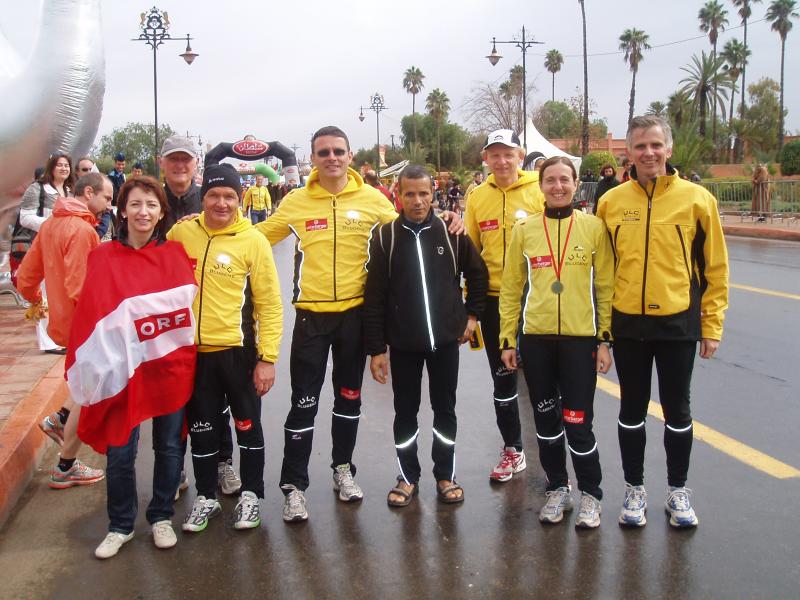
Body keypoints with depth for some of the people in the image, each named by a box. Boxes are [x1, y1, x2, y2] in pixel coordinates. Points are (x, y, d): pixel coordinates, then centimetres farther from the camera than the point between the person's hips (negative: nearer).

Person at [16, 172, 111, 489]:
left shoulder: (50, 224, 7)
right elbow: (80, 289, -27)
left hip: (63, 318, 9)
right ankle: (65, 469, 16)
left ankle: (60, 419, 22)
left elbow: (25, 276, 14)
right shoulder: (82, 230, -21)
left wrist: (35, 300, 31)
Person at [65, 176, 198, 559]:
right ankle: (120, 526, 25)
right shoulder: (103, 258, -2)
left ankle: (161, 517, 31)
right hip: (124, 369, -1)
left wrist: (192, 357, -4)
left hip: (172, 367, 1)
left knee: (169, 446, 12)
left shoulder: (177, 254, 1)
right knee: (119, 453, 5)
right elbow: (89, 313, -3)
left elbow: (194, 304, 5)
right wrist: (94, 367, -9)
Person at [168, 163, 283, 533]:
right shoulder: (180, 233, 1)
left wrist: (268, 357, -11)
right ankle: (206, 497, 31)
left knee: (247, 425, 10)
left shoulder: (253, 241, -8)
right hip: (193, 351, 3)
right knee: (202, 429, 14)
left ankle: (251, 494, 28)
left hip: (237, 350, -2)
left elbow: (270, 304, -7)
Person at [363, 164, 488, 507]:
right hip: (403, 341, -1)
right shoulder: (385, 237, -6)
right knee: (405, 411, 10)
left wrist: (472, 314, 8)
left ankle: (445, 475, 26)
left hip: (446, 338, 1)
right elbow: (374, 296, -6)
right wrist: (376, 348, -8)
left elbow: (478, 273, 12)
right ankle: (408, 476, 26)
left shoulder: (451, 232, -3)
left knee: (445, 408, 11)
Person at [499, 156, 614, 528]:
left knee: (578, 422, 0)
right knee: (546, 419, 11)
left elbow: (605, 286, 2)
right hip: (535, 338, 2)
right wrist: (507, 340, 4)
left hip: (580, 338, -2)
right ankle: (557, 488, 29)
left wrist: (606, 339, -2)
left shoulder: (594, 227, 1)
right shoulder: (524, 230, 4)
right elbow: (511, 288, 6)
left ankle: (590, 494, 20)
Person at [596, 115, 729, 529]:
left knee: (677, 411, 11)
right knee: (632, 410, 12)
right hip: (627, 324, 1)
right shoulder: (611, 202, 1)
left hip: (679, 322, -1)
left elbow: (714, 267, 0)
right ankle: (634, 489, 28)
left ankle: (678, 491, 28)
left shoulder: (696, 198, -4)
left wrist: (712, 325, -1)